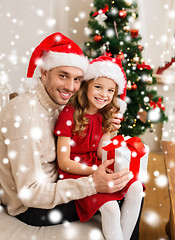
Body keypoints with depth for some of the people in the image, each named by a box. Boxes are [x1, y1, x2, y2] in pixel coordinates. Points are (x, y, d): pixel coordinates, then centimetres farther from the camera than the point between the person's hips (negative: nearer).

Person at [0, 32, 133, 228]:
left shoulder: (57, 104, -3)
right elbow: (30, 193, -29)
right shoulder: (23, 114, -31)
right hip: (30, 207, -8)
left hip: (52, 183, 8)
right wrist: (92, 185, -35)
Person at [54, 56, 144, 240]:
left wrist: (108, 131, -14)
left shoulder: (105, 116, 4)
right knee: (110, 207, -26)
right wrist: (96, 172, -25)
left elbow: (100, 155, 3)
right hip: (74, 172, -6)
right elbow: (64, 163, -16)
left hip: (96, 167, 6)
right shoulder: (69, 114, -15)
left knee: (135, 188, -13)